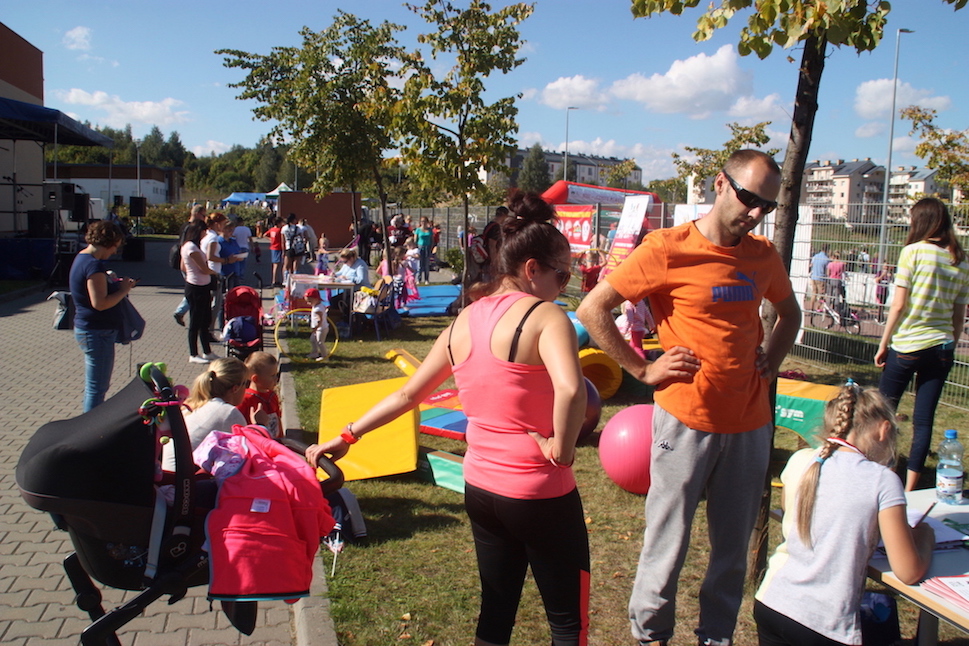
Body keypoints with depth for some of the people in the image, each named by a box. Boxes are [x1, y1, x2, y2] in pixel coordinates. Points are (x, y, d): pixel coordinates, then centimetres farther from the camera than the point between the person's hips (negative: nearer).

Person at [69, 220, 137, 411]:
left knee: (95, 387, 21)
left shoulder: (81, 258, 11)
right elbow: (100, 303, -27)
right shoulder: (94, 265, -21)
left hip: (87, 329, 11)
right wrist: (124, 290, -15)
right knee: (96, 389, -2)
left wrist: (114, 283, 9)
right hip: (97, 332, -11)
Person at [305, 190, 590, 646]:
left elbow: (408, 395, 9)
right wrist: (561, 449, -20)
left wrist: (345, 437, 18)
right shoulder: (546, 316, -17)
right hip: (541, 494, -6)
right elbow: (570, 390, -37)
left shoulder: (463, 322, 4)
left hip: (480, 487, 6)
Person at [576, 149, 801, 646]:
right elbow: (591, 310, -11)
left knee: (733, 545, 17)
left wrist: (770, 362, 9)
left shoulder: (763, 255, 5)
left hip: (751, 422, 5)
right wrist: (642, 369, -11)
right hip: (687, 419, -5)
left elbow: (789, 313, 25)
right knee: (668, 545, 7)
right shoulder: (668, 249, -12)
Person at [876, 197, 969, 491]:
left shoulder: (913, 251, -9)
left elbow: (898, 305, -11)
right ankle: (909, 488, 13)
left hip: (907, 345, -4)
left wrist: (883, 345, -3)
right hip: (942, 349, 5)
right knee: (924, 419, 7)